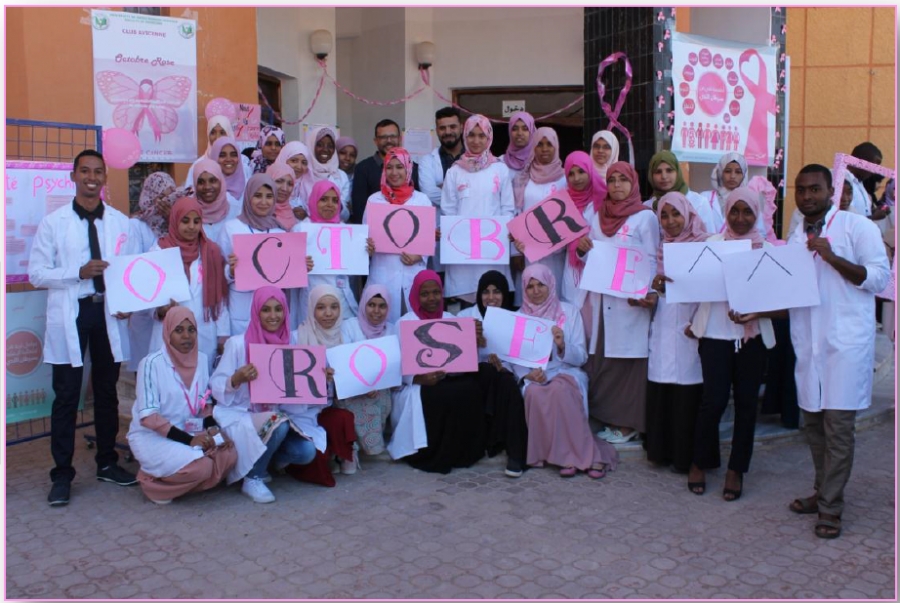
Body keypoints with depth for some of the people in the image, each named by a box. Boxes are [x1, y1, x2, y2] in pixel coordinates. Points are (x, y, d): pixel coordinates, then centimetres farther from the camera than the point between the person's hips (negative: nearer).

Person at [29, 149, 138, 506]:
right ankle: (62, 474, 12)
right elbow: (36, 273, -3)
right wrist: (79, 272, -17)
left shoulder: (119, 221, 5)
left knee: (107, 392, 13)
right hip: (70, 316, -2)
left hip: (109, 313, 2)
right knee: (67, 396, 2)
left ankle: (107, 463, 27)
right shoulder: (53, 222, -1)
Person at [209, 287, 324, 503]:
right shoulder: (238, 343, -8)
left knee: (306, 453, -20)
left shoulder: (294, 340, 2)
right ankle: (253, 478, -10)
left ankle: (270, 459, 13)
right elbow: (216, 386, -8)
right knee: (278, 424, -35)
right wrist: (237, 379, -28)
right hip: (245, 416, -4)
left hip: (287, 414, 4)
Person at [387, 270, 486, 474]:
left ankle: (463, 453, -11)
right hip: (418, 385, -4)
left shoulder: (451, 319, 14)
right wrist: (419, 378, -25)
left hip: (451, 379, 4)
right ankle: (432, 456, -15)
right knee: (443, 397, -33)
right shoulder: (405, 323, 0)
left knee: (471, 390, -26)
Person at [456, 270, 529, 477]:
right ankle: (495, 441, -26)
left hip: (502, 378, 1)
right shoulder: (465, 316, 4)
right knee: (488, 370, -34)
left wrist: (502, 366, -24)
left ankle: (515, 453, -35)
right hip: (474, 377, -1)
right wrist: (473, 340, -22)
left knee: (507, 381, -34)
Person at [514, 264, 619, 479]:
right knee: (535, 394, -35)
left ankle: (574, 455, -29)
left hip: (566, 372, -1)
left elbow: (581, 357, 0)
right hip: (533, 377, 1)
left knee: (560, 390, -37)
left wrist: (563, 345, -20)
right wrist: (528, 374, -17)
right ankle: (567, 455, -25)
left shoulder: (570, 311, 5)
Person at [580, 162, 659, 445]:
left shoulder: (646, 217, -2)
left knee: (627, 357, -3)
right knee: (601, 359, 5)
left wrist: (649, 293, -19)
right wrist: (582, 248, -4)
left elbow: (651, 261, -6)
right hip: (600, 297, 5)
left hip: (630, 299, -5)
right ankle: (608, 418, 14)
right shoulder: (599, 216, 14)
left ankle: (628, 423, 5)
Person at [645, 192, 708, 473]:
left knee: (687, 393, -2)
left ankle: (686, 456, 9)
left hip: (690, 327, -4)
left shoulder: (704, 245, -2)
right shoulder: (662, 248, 14)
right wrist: (655, 286, -7)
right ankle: (662, 449, 17)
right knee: (660, 390, 4)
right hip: (664, 326, 5)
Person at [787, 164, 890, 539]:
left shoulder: (857, 226, -2)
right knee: (812, 422, 11)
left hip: (846, 343, -6)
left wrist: (832, 257, -18)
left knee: (838, 426, -4)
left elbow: (879, 278, -9)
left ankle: (830, 507, 6)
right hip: (809, 345, 6)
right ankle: (824, 491, 27)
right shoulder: (795, 241, 16)